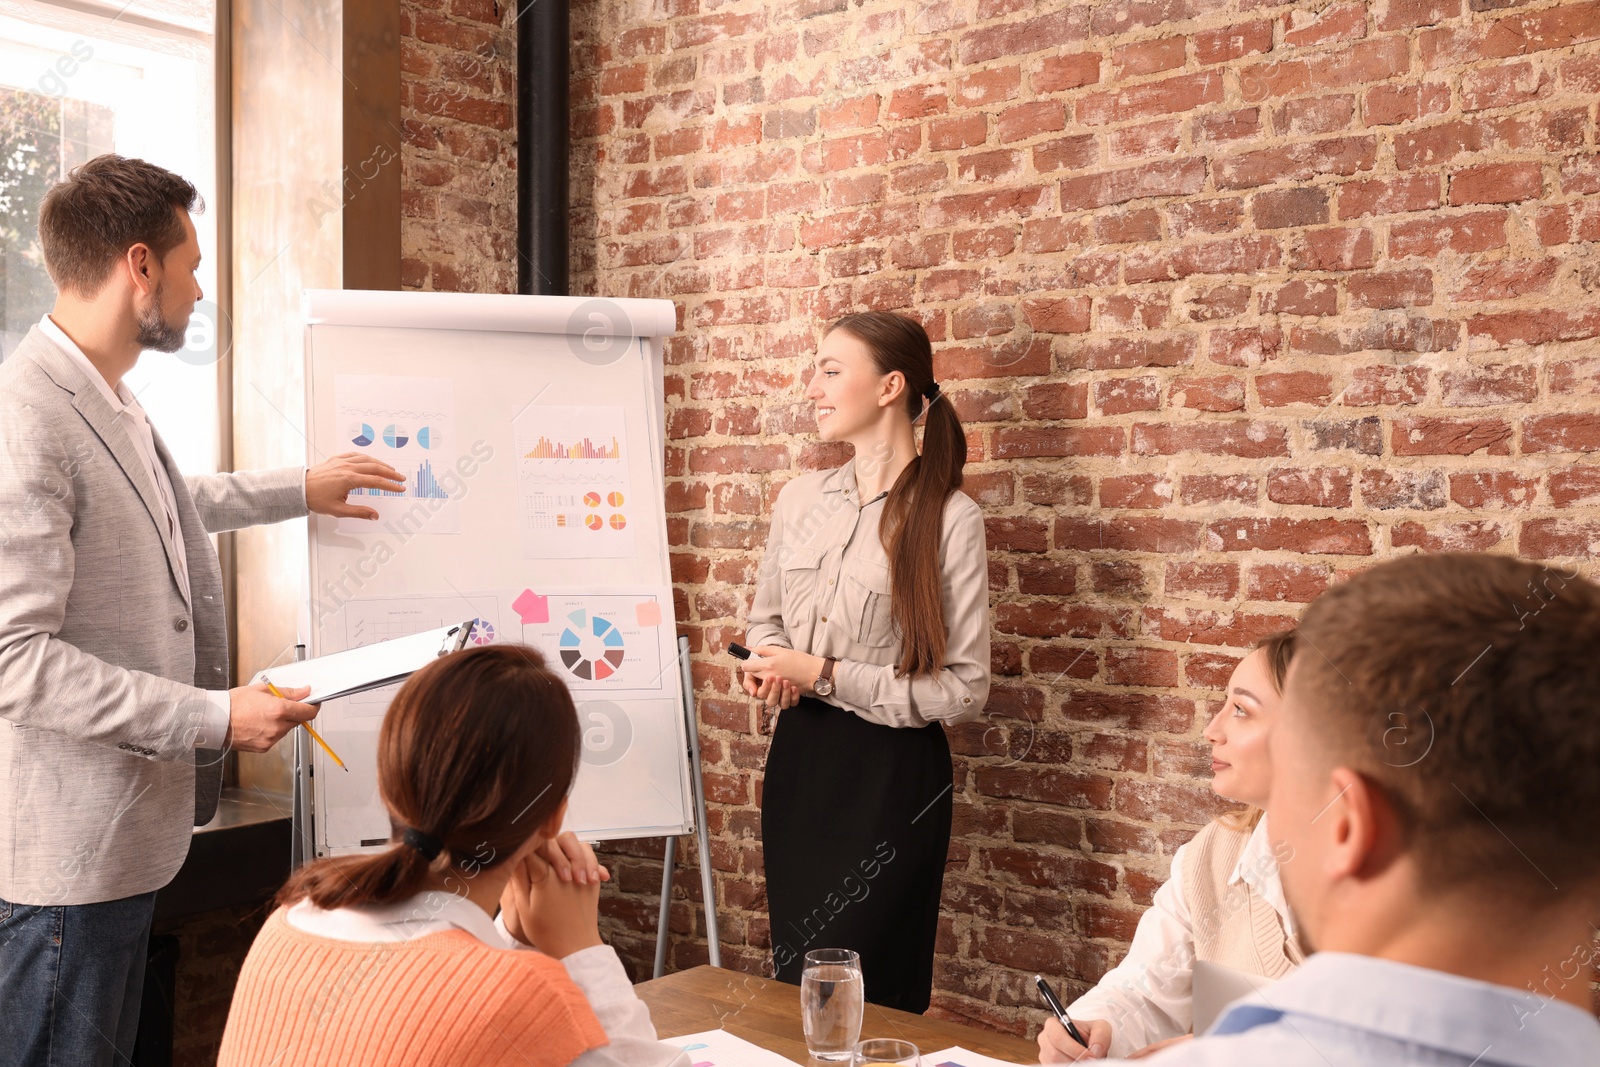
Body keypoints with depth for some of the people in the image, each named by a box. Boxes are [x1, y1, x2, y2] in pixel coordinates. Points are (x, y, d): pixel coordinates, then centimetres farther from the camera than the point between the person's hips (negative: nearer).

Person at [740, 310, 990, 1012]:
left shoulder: (948, 518, -13)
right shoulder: (801, 499, 5)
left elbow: (965, 690, -14)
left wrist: (827, 675, -16)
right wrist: (770, 667, -3)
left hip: (891, 775, -6)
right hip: (799, 757, 6)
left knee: (864, 1001, 2)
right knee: (791, 983, 16)